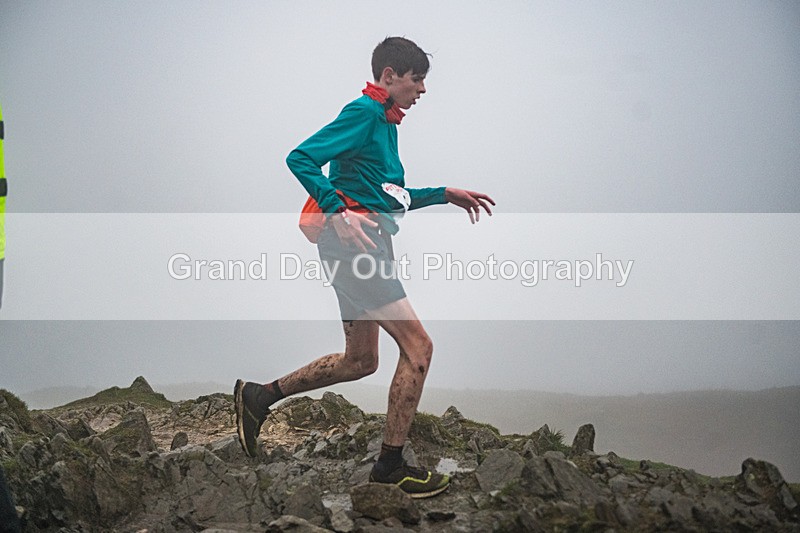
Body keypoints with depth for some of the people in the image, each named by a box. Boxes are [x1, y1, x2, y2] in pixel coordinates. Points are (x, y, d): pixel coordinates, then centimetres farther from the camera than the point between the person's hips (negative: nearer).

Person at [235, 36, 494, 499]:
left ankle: (259, 396, 22)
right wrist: (339, 211, -25)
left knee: (360, 361, 16)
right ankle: (392, 464, -2)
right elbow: (301, 158, -17)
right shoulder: (365, 112, -7)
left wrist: (446, 195, 24)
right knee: (418, 347, -9)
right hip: (354, 239, -10)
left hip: (363, 243, 10)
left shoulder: (385, 122, 22)